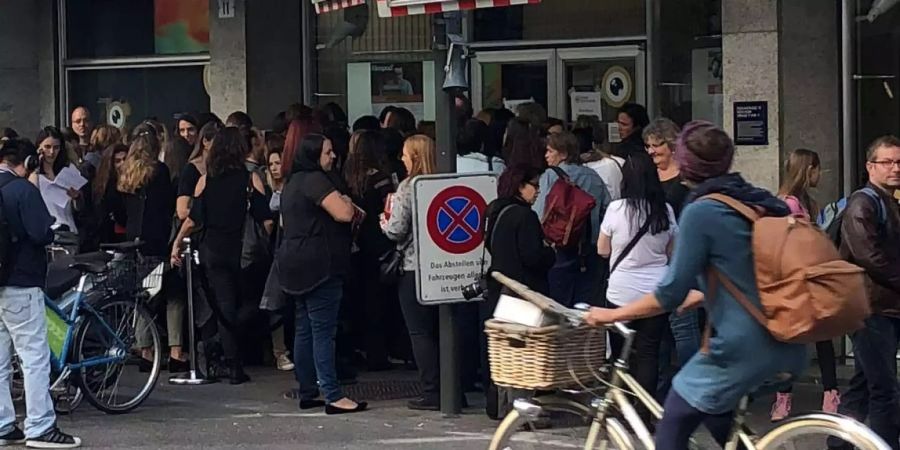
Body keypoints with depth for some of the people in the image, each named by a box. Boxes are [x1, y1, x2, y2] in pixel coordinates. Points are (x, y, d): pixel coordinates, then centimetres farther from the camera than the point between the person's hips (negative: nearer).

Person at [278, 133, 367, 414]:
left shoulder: (293, 183, 19)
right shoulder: (315, 180, -13)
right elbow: (343, 214, -22)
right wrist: (347, 202, 2)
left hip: (296, 265, 10)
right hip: (318, 265, -10)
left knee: (304, 330, 10)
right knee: (323, 331, -12)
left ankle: (307, 393, 13)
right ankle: (333, 397, -14)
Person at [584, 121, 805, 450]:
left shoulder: (700, 212, -12)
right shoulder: (759, 201, 11)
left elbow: (670, 294, -12)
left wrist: (612, 314, -1)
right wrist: (699, 297, 35)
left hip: (743, 347, -8)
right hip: (786, 345, 8)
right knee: (715, 415, 27)